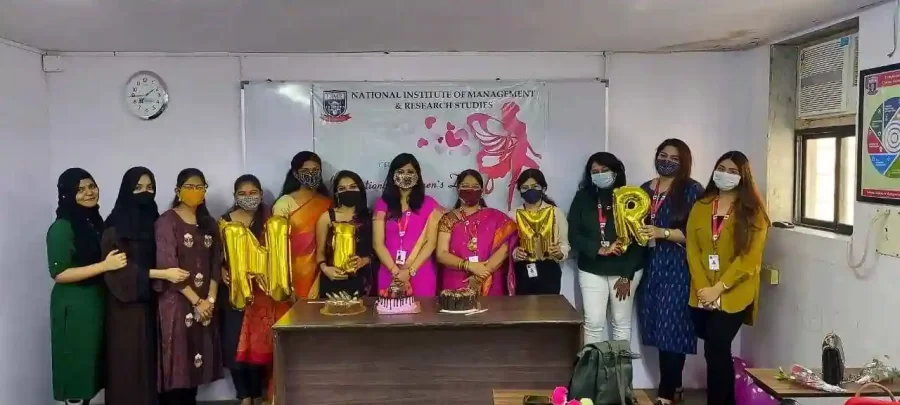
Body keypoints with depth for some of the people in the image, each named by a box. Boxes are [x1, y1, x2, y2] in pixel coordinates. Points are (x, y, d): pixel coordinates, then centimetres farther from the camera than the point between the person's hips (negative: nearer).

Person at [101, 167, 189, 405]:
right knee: (128, 360, -1)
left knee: (149, 358, 7)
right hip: (127, 303, -5)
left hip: (150, 301, 5)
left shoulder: (154, 221, 9)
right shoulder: (116, 226, -7)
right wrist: (162, 274, -20)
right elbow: (118, 268, -15)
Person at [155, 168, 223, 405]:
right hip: (177, 303, -5)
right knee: (177, 360, -4)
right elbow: (167, 266, -12)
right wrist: (196, 301, -13)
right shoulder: (167, 221, -5)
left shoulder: (209, 223, 12)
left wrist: (210, 299, -5)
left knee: (197, 358, 7)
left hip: (206, 303, 5)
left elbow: (215, 264, 8)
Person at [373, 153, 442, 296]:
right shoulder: (382, 204, 5)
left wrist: (410, 271, -11)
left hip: (421, 275, -1)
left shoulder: (429, 204, 4)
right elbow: (378, 243, 0)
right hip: (389, 275, 1)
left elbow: (431, 242, -2)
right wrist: (396, 271, -11)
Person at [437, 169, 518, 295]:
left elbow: (504, 249, -8)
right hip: (456, 286, 0)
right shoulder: (448, 219, 3)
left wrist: (480, 277, -16)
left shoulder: (496, 217, 3)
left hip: (490, 287, 0)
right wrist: (469, 266, -17)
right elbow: (441, 255, -4)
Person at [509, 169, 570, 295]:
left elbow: (565, 244, 1)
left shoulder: (556, 212, 4)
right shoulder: (513, 214, 7)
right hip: (521, 273, 1)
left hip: (548, 271, -1)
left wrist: (559, 252, -19)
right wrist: (515, 253, -17)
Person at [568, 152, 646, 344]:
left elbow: (638, 239, -7)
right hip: (591, 270, 1)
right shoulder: (582, 198, -1)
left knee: (621, 322, 9)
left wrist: (627, 276, -11)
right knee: (593, 322, 0)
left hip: (624, 270, -1)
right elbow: (573, 236, -4)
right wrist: (599, 249, -19)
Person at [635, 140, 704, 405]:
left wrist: (662, 233, -19)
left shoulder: (692, 190, -4)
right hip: (651, 266, 5)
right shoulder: (645, 189, 13)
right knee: (659, 326, 7)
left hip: (678, 268, -5)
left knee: (671, 326, -5)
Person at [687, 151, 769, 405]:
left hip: (734, 295, -4)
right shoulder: (700, 207, 8)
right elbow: (692, 250, 2)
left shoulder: (753, 212, -4)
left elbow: (750, 258, -11)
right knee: (717, 351, 14)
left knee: (715, 351, -8)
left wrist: (718, 289, -16)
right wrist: (702, 287, -9)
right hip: (702, 295, 4)